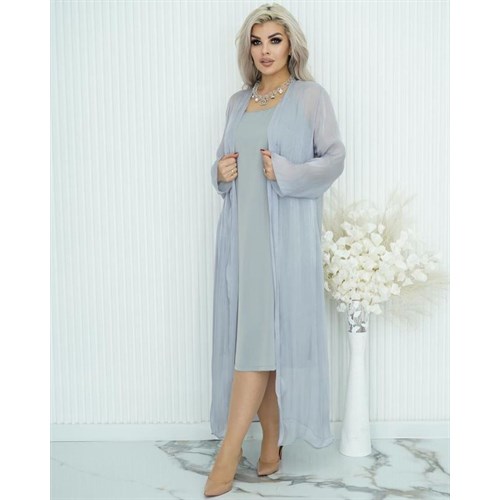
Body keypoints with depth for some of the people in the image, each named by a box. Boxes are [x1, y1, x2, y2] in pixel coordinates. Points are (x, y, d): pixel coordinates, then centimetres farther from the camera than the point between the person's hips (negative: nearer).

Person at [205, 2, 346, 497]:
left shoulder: (311, 96, 4)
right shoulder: (237, 102, 18)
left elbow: (334, 157, -1)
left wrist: (287, 173, -16)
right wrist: (221, 172, 2)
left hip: (286, 230, -5)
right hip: (241, 228, 5)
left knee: (262, 331, -9)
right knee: (249, 332, 3)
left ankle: (229, 452, -6)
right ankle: (272, 443, 13)